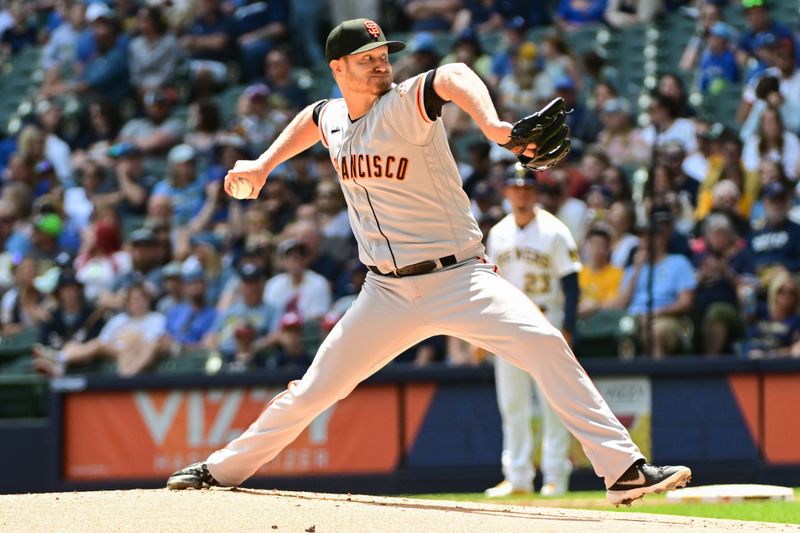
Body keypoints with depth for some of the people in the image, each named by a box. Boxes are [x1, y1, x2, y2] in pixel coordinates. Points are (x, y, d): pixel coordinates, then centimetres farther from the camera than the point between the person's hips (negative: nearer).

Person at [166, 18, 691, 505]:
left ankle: (624, 468, -28)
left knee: (544, 344, -26)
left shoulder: (404, 105, -13)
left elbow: (454, 77, -37)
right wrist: (264, 165, 25)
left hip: (459, 279, -5)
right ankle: (224, 469, 29)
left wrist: (490, 124, -56)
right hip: (388, 294, 5)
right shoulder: (332, 117, 6)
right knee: (314, 390, 10)